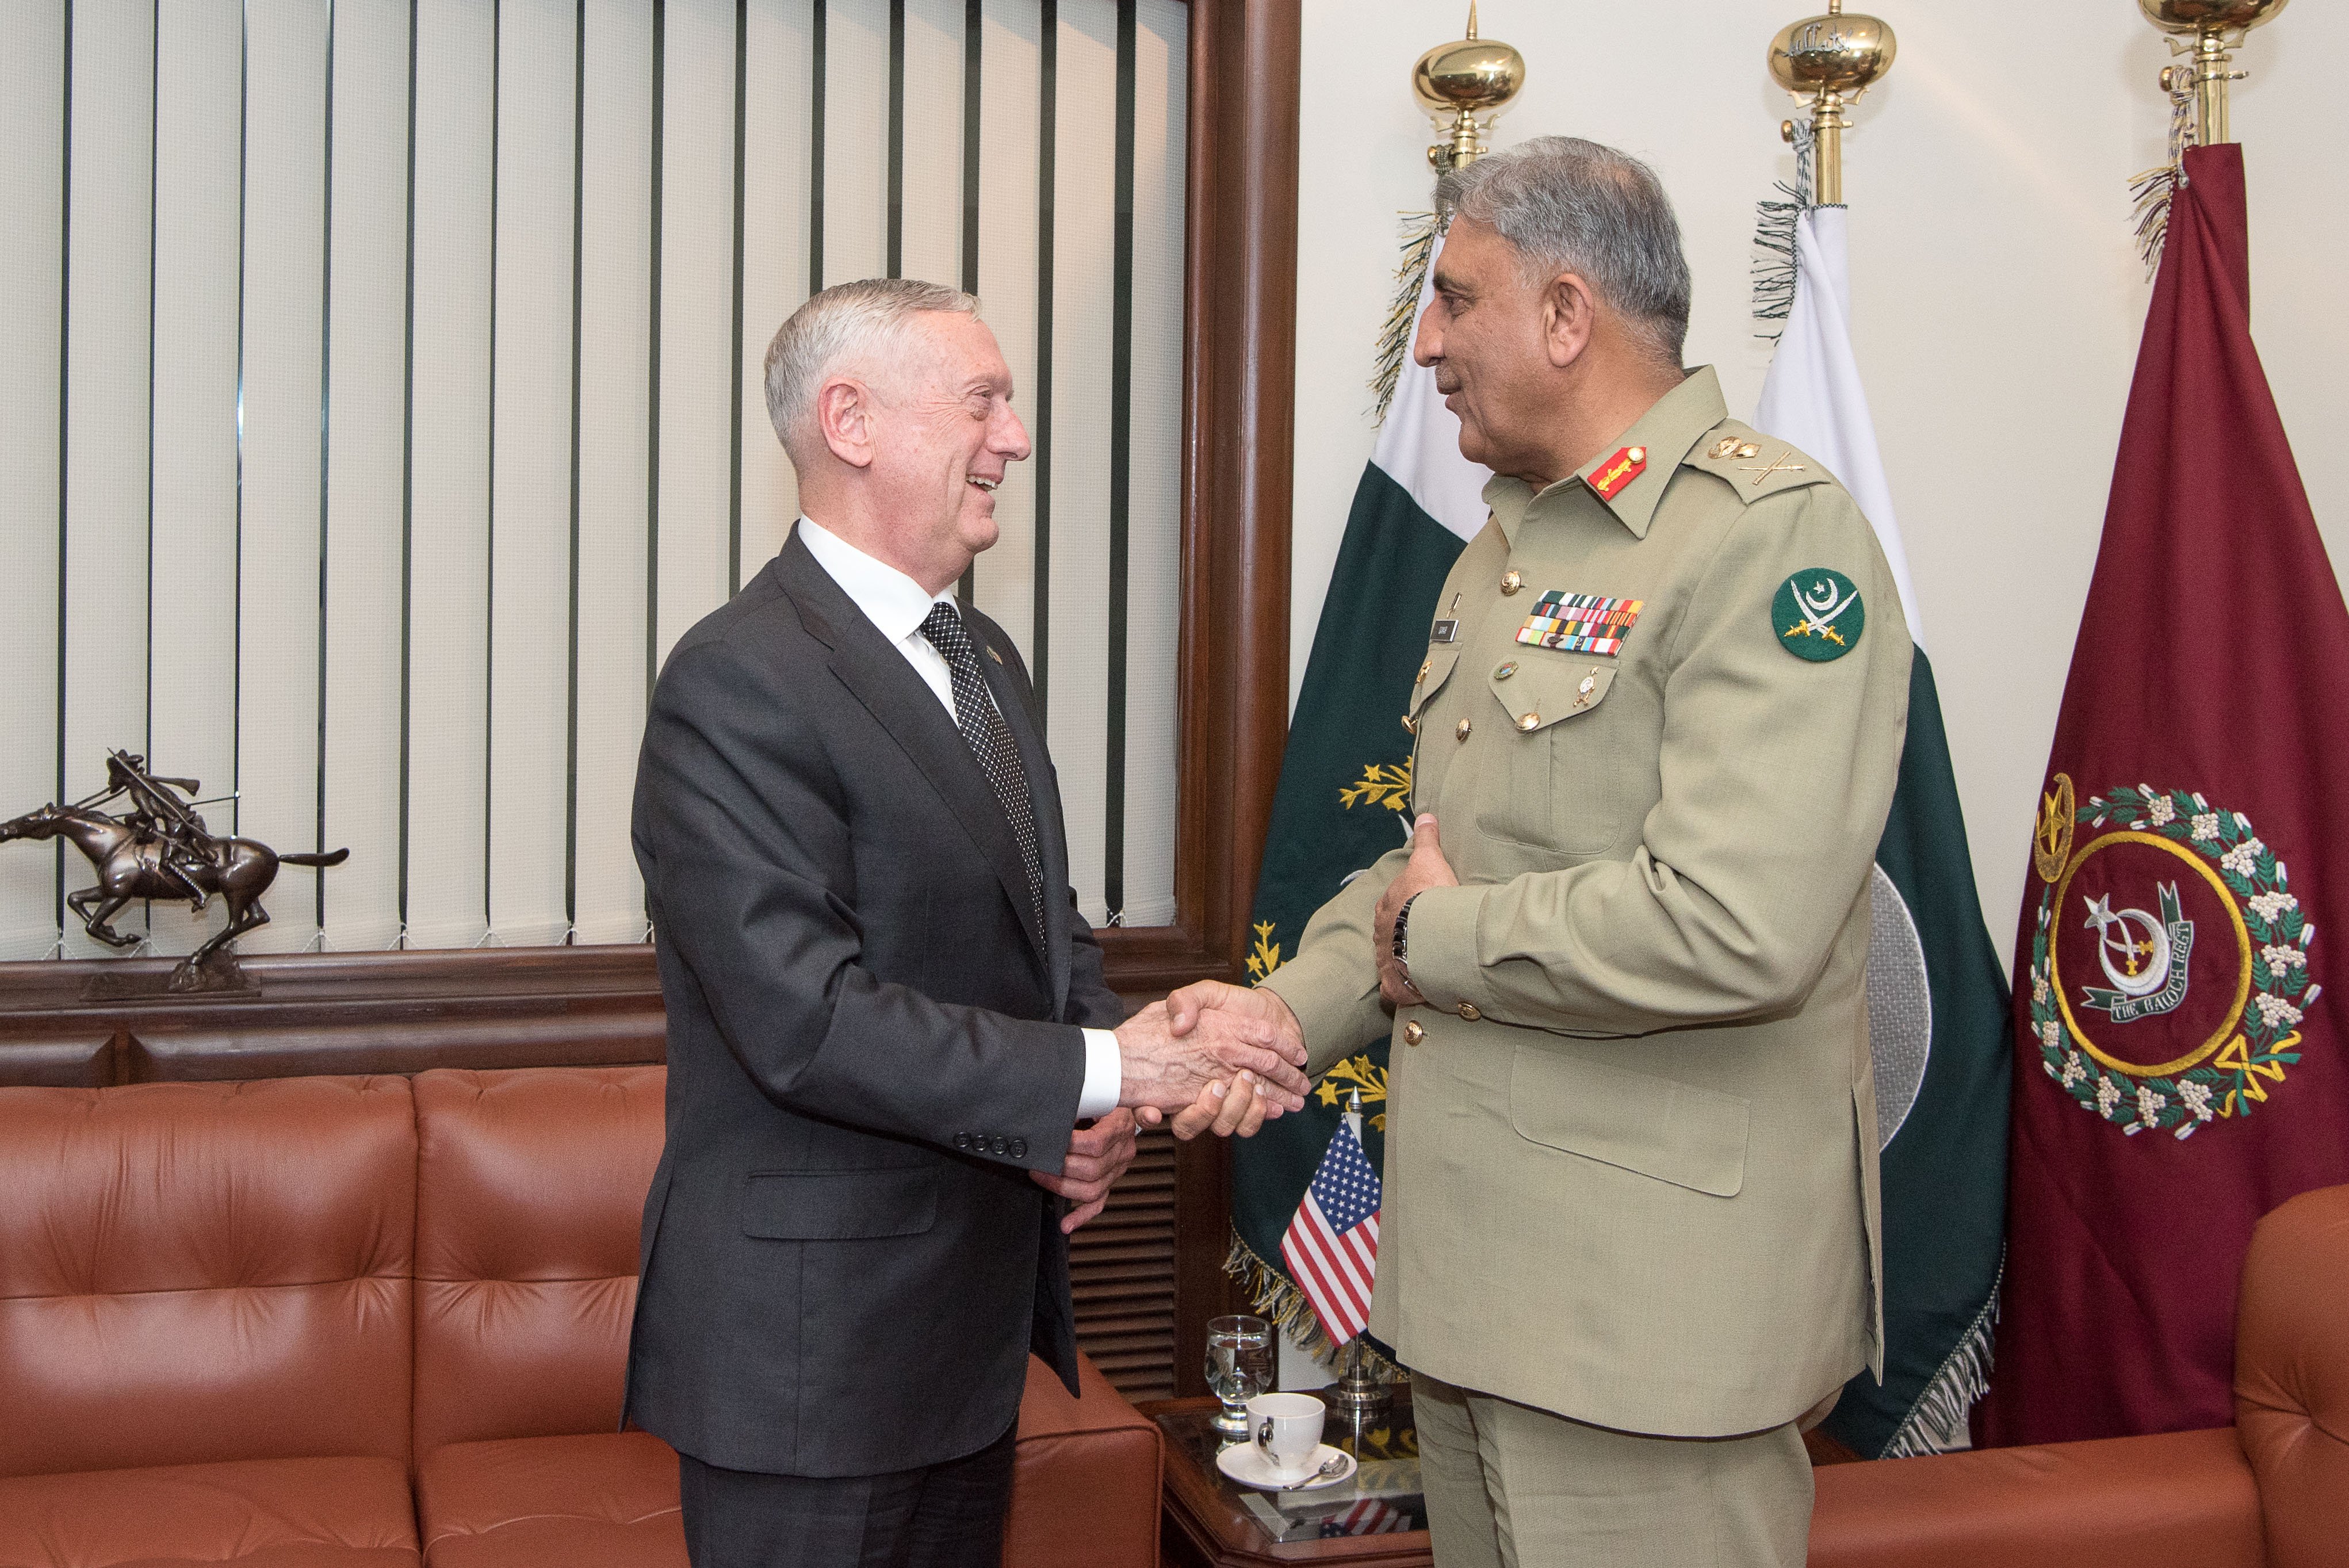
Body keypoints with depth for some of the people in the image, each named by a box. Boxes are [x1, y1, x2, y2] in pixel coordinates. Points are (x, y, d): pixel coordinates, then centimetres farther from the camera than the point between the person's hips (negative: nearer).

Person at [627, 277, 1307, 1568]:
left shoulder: (984, 658, 12)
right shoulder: (737, 685, -18)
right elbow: (808, 1020, -25)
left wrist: (1101, 1115, -3)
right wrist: (1101, 1072, -21)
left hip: (976, 1315, 9)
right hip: (814, 1342, -8)